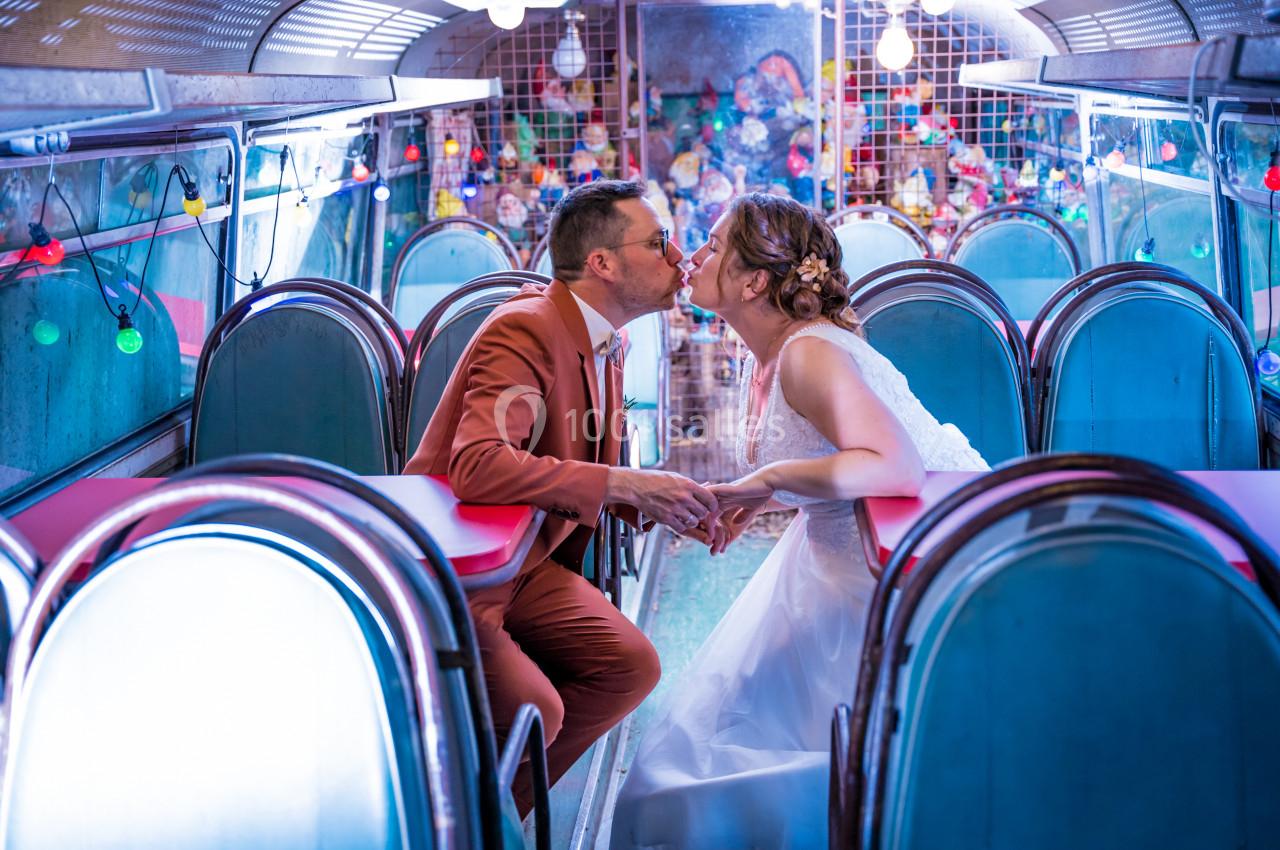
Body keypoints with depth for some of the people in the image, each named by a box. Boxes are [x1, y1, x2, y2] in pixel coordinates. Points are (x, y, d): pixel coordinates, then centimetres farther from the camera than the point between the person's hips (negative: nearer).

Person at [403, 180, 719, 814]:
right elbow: (477, 467, -38)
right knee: (534, 710, -25)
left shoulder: (603, 342, 7)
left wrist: (668, 503, -4)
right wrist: (627, 485, -36)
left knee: (630, 665, -7)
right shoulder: (524, 332, -23)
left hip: (525, 563, 9)